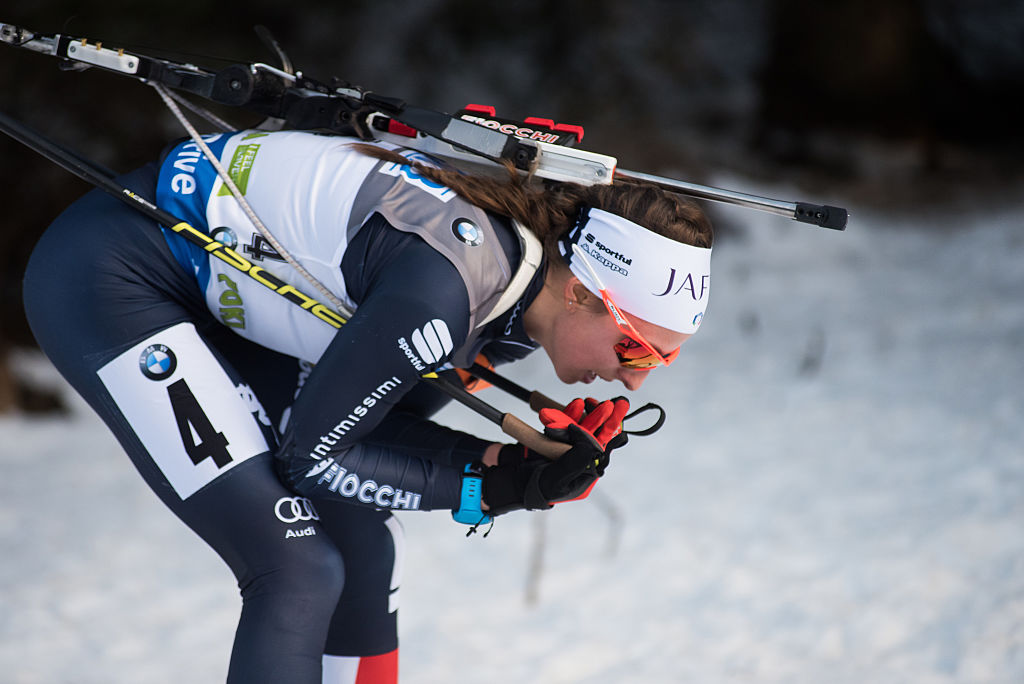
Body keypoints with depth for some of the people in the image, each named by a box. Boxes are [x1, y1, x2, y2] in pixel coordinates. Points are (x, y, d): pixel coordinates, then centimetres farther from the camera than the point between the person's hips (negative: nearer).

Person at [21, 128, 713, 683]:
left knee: (363, 543, 8)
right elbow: (311, 454, -22)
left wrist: (522, 462, -12)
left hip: (212, 294, 9)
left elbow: (378, 423, 3)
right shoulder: (445, 285, -32)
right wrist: (486, 485, -19)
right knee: (299, 569, -15)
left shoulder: (520, 277, -5)